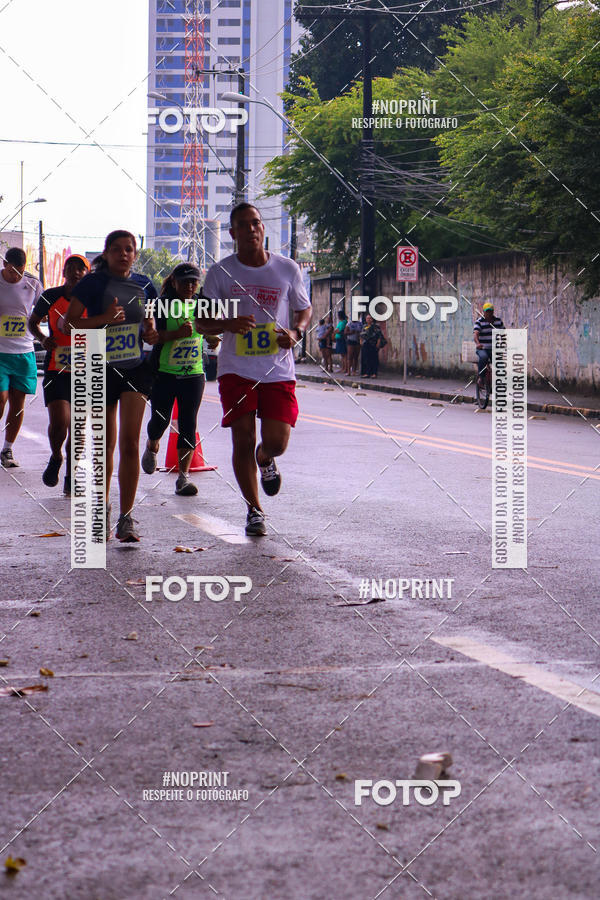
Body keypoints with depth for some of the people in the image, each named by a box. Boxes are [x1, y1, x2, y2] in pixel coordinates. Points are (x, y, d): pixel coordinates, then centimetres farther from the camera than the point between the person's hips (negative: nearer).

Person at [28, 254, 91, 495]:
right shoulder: (51, 296, -1)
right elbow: (32, 322, 14)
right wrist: (42, 338, -6)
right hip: (56, 370, -1)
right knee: (58, 423, -15)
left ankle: (70, 479, 19)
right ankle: (55, 458, 16)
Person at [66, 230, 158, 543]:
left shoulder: (143, 286, 7)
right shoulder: (92, 283, -3)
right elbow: (70, 321, -7)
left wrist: (152, 334, -1)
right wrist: (104, 319, -21)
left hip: (135, 369, 1)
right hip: (101, 369, -1)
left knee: (130, 443, -9)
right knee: (106, 444, 8)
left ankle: (126, 518, -8)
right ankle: (102, 510, 26)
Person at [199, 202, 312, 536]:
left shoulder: (288, 269, 3)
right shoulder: (220, 272, 1)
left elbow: (304, 308, 16)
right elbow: (203, 321, 4)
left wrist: (296, 332, -6)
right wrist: (228, 324, -18)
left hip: (279, 370, 1)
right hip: (236, 370, 0)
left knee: (277, 442, -6)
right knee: (243, 440, -5)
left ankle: (265, 460, 34)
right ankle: (254, 510, 13)